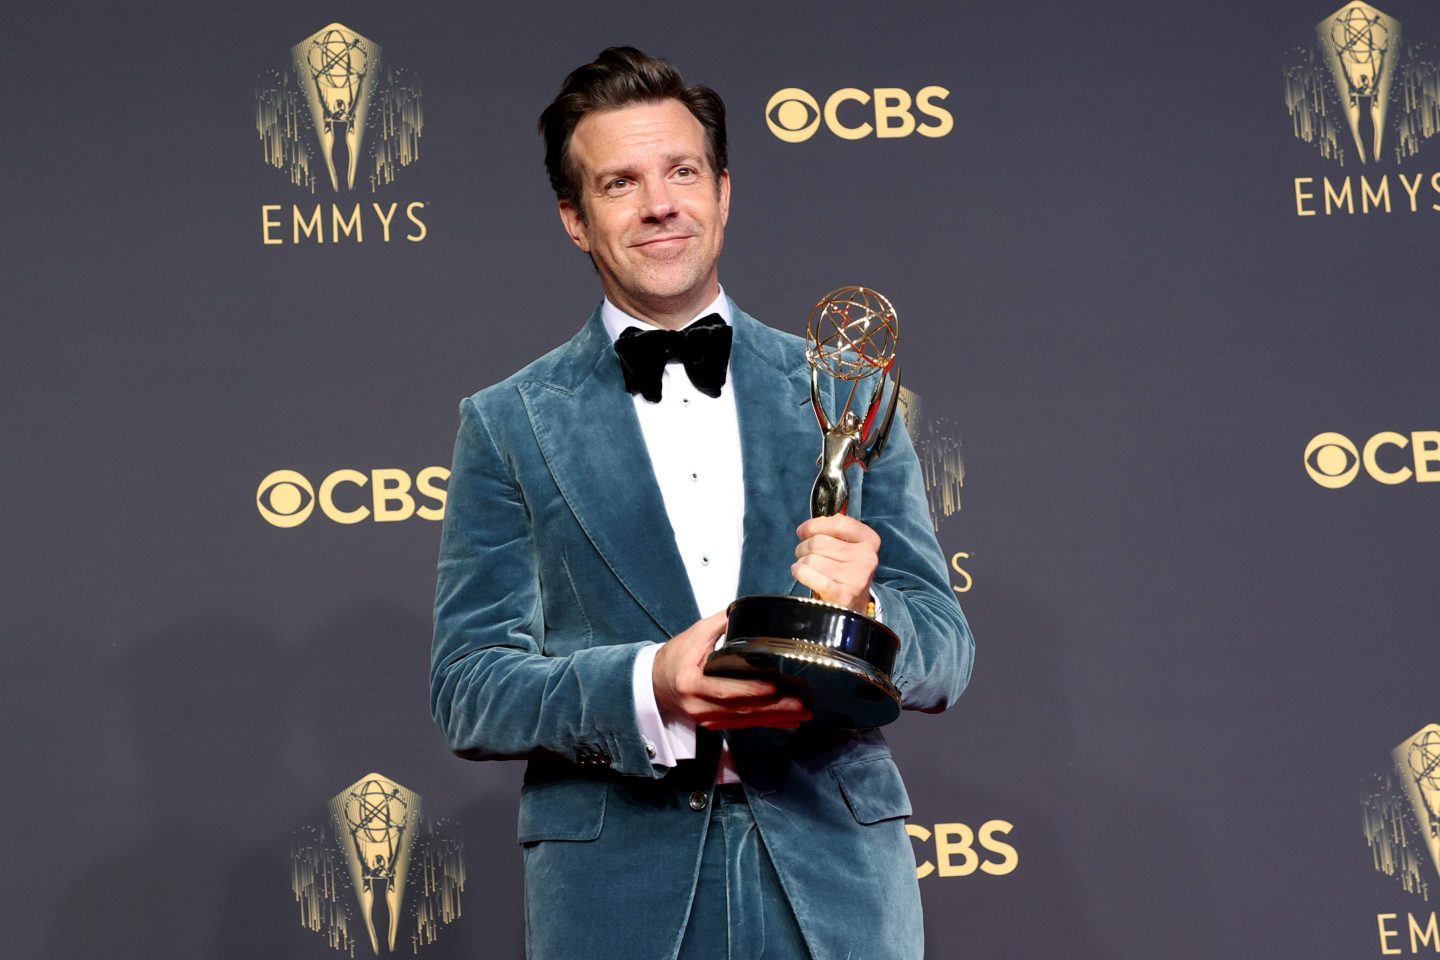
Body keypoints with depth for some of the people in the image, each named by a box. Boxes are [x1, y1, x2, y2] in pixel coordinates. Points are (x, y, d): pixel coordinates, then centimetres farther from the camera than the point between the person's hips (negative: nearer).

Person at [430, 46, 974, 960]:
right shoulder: (509, 424, 3)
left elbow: (943, 654, 5)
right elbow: (467, 688, -2)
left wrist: (857, 612, -17)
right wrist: (649, 689, -20)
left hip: (836, 885, 1)